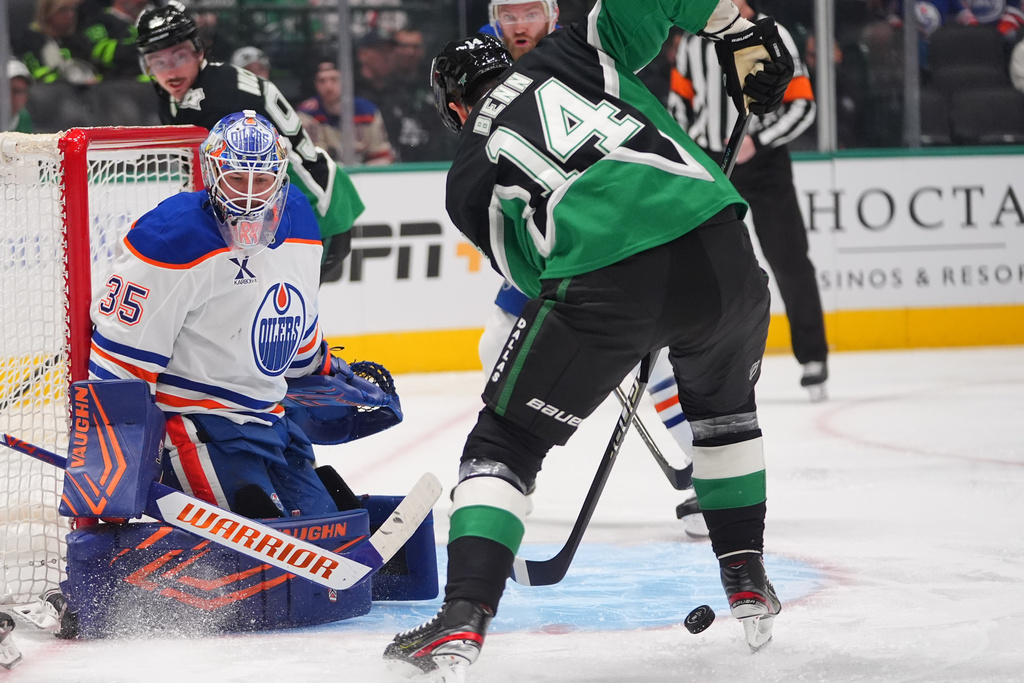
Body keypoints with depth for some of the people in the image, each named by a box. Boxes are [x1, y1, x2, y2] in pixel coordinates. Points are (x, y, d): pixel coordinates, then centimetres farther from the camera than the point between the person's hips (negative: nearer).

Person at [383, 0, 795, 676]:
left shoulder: (468, 180, 20)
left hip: (601, 285, -3)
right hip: (717, 250, 3)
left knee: (503, 446, 12)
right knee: (725, 410, 33)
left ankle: (462, 621, -2)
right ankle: (748, 582, 34)